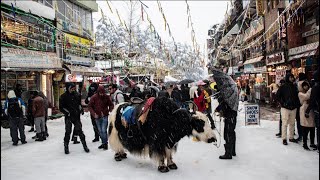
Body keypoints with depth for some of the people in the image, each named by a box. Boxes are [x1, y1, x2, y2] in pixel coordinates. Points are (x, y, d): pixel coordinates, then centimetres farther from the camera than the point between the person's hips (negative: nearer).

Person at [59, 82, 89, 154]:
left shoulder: (77, 95, 6)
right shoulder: (63, 96, -5)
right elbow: (61, 107, -4)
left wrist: (81, 110, 5)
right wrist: (67, 113, -14)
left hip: (76, 116, 3)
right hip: (68, 117, -2)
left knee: (79, 131, 4)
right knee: (68, 132, 1)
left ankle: (85, 145, 12)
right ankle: (66, 147, 16)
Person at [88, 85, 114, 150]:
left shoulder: (107, 97, -4)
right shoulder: (94, 97, -5)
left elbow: (111, 105, 7)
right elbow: (90, 106, -1)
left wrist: (110, 111, -11)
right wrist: (94, 113, -12)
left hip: (105, 116, -2)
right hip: (97, 117, 2)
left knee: (104, 130, -9)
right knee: (100, 131, 11)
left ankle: (105, 143, 4)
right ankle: (103, 143, 25)